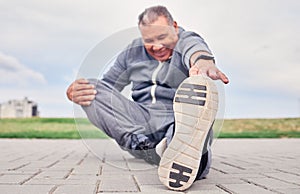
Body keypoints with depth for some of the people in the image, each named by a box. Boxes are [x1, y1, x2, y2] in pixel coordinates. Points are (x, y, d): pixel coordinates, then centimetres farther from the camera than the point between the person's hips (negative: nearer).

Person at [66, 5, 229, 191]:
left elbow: (195, 49, -24)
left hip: (181, 120, -3)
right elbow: (105, 86, 19)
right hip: (141, 123, 4)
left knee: (201, 88, -35)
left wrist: (204, 61, -52)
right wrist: (75, 92, -6)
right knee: (91, 89, -13)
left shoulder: (187, 40, 3)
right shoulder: (133, 52, 16)